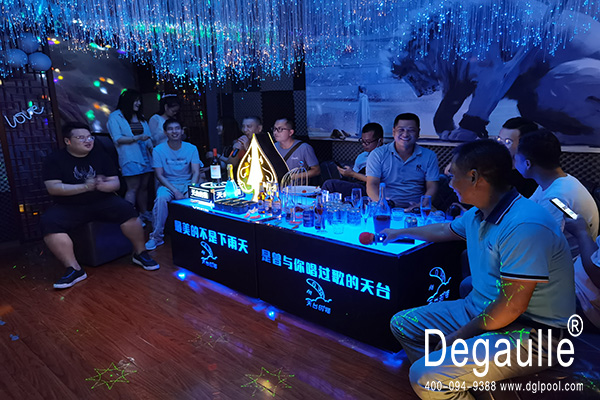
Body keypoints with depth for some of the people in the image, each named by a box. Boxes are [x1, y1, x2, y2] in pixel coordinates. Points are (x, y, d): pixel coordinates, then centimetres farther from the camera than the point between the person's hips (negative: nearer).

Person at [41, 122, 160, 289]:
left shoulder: (100, 156, 8)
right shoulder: (54, 160, 1)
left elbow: (115, 183, 3)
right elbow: (53, 188, -12)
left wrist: (101, 185, -21)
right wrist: (85, 187, -22)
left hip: (102, 201, 1)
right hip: (69, 207, -1)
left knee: (127, 209, -27)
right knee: (49, 223, -30)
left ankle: (140, 253, -9)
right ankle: (74, 269, -24)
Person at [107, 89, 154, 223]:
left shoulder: (140, 116, 19)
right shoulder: (115, 117, -1)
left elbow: (147, 136, 19)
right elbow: (118, 139, -10)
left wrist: (151, 148, 3)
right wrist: (137, 138, -17)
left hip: (145, 155, 6)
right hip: (130, 157, -6)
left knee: (144, 187, 9)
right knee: (133, 188, -8)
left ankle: (144, 213, 19)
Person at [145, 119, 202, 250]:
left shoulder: (191, 148, 1)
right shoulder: (159, 150, -2)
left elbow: (196, 172, -5)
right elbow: (159, 175, -6)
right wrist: (175, 191, -21)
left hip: (188, 183, 1)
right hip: (168, 184, -1)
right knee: (161, 198, -33)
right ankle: (157, 237, -20)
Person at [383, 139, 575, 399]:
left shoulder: (526, 226, -27)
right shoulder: (478, 214, 3)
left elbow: (510, 307, -26)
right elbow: (445, 230, 25)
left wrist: (462, 335, -13)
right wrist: (401, 233, 38)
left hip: (525, 332, -9)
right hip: (480, 310, 9)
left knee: (425, 378, -26)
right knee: (401, 324, 8)